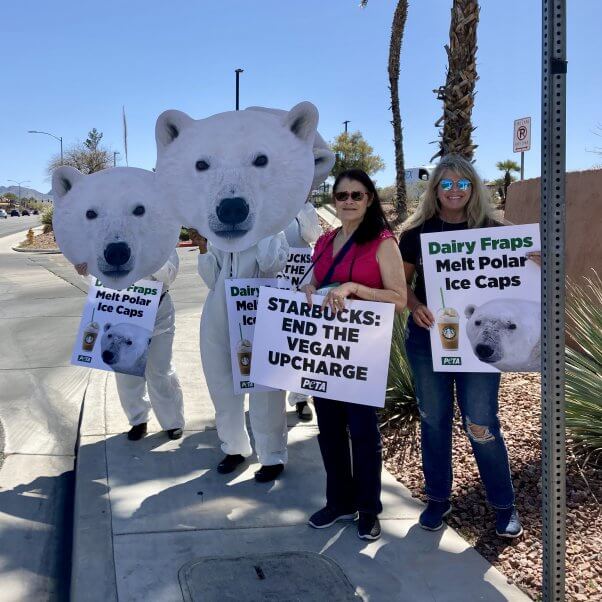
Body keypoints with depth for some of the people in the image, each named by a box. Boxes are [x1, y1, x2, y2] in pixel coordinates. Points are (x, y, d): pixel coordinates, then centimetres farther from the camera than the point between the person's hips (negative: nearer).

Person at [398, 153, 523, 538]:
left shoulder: (489, 230, -1)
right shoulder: (417, 232, 2)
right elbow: (402, 281, 6)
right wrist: (415, 307, -14)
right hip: (428, 337, 2)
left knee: (481, 423, -1)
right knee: (434, 420, 10)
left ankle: (505, 505, 18)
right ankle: (439, 498, 27)